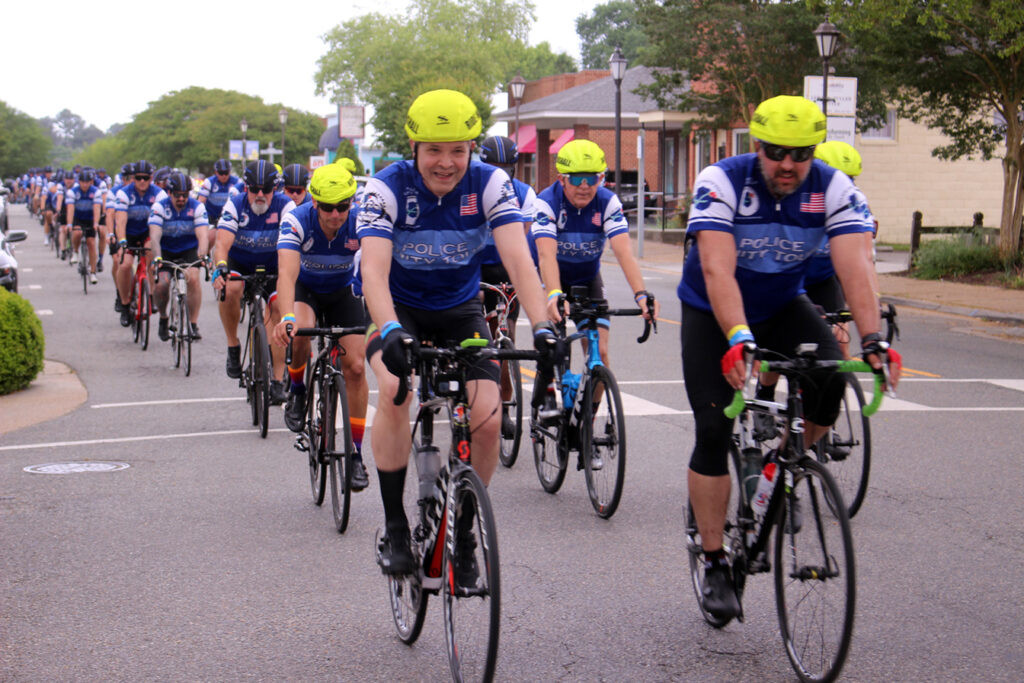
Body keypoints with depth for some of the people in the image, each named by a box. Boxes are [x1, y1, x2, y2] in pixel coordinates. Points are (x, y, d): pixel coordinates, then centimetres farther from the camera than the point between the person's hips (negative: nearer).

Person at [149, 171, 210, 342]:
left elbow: (202, 235, -26)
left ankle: (193, 324, -18)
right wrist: (157, 258, -45)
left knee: (193, 278, -27)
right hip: (166, 251, 0)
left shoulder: (197, 207, -15)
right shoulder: (159, 207, -17)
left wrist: (202, 256, -45)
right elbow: (155, 236, -28)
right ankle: (163, 318, 8)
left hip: (189, 250, 0)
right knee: (162, 284, -22)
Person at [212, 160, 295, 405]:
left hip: (273, 267, 0)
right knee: (229, 289, -32)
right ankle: (233, 347, -11)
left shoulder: (285, 206, -20)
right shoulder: (235, 205, -19)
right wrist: (219, 268, -52)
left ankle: (277, 380, -12)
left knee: (277, 311, -18)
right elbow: (222, 241, -32)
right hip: (239, 263, 0)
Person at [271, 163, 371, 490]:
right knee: (301, 330, -35)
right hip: (305, 288, -1)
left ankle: (356, 453, 2)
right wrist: (286, 317, -62)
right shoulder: (297, 221, -31)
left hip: (344, 291, 1)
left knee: (355, 367, -10)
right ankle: (297, 390, -3)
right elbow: (287, 273, -44)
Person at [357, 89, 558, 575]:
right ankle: (394, 530, -18)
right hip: (400, 309, -2)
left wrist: (542, 327, -44)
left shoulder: (491, 185, -18)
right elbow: (373, 271, -34)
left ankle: (462, 532, 7)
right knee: (394, 389, -31)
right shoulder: (387, 188, -22)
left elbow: (518, 260, -28)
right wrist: (391, 331, -52)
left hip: (460, 310, 2)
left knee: (487, 419, -16)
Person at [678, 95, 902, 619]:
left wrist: (872, 339, -46)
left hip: (782, 306, 2)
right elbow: (717, 270, -38)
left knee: (830, 376, -26)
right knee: (714, 431, -11)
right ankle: (714, 565, 2)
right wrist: (738, 338, -53)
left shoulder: (834, 189, -19)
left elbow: (854, 267, -31)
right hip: (713, 314, -2)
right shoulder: (721, 182, -27)